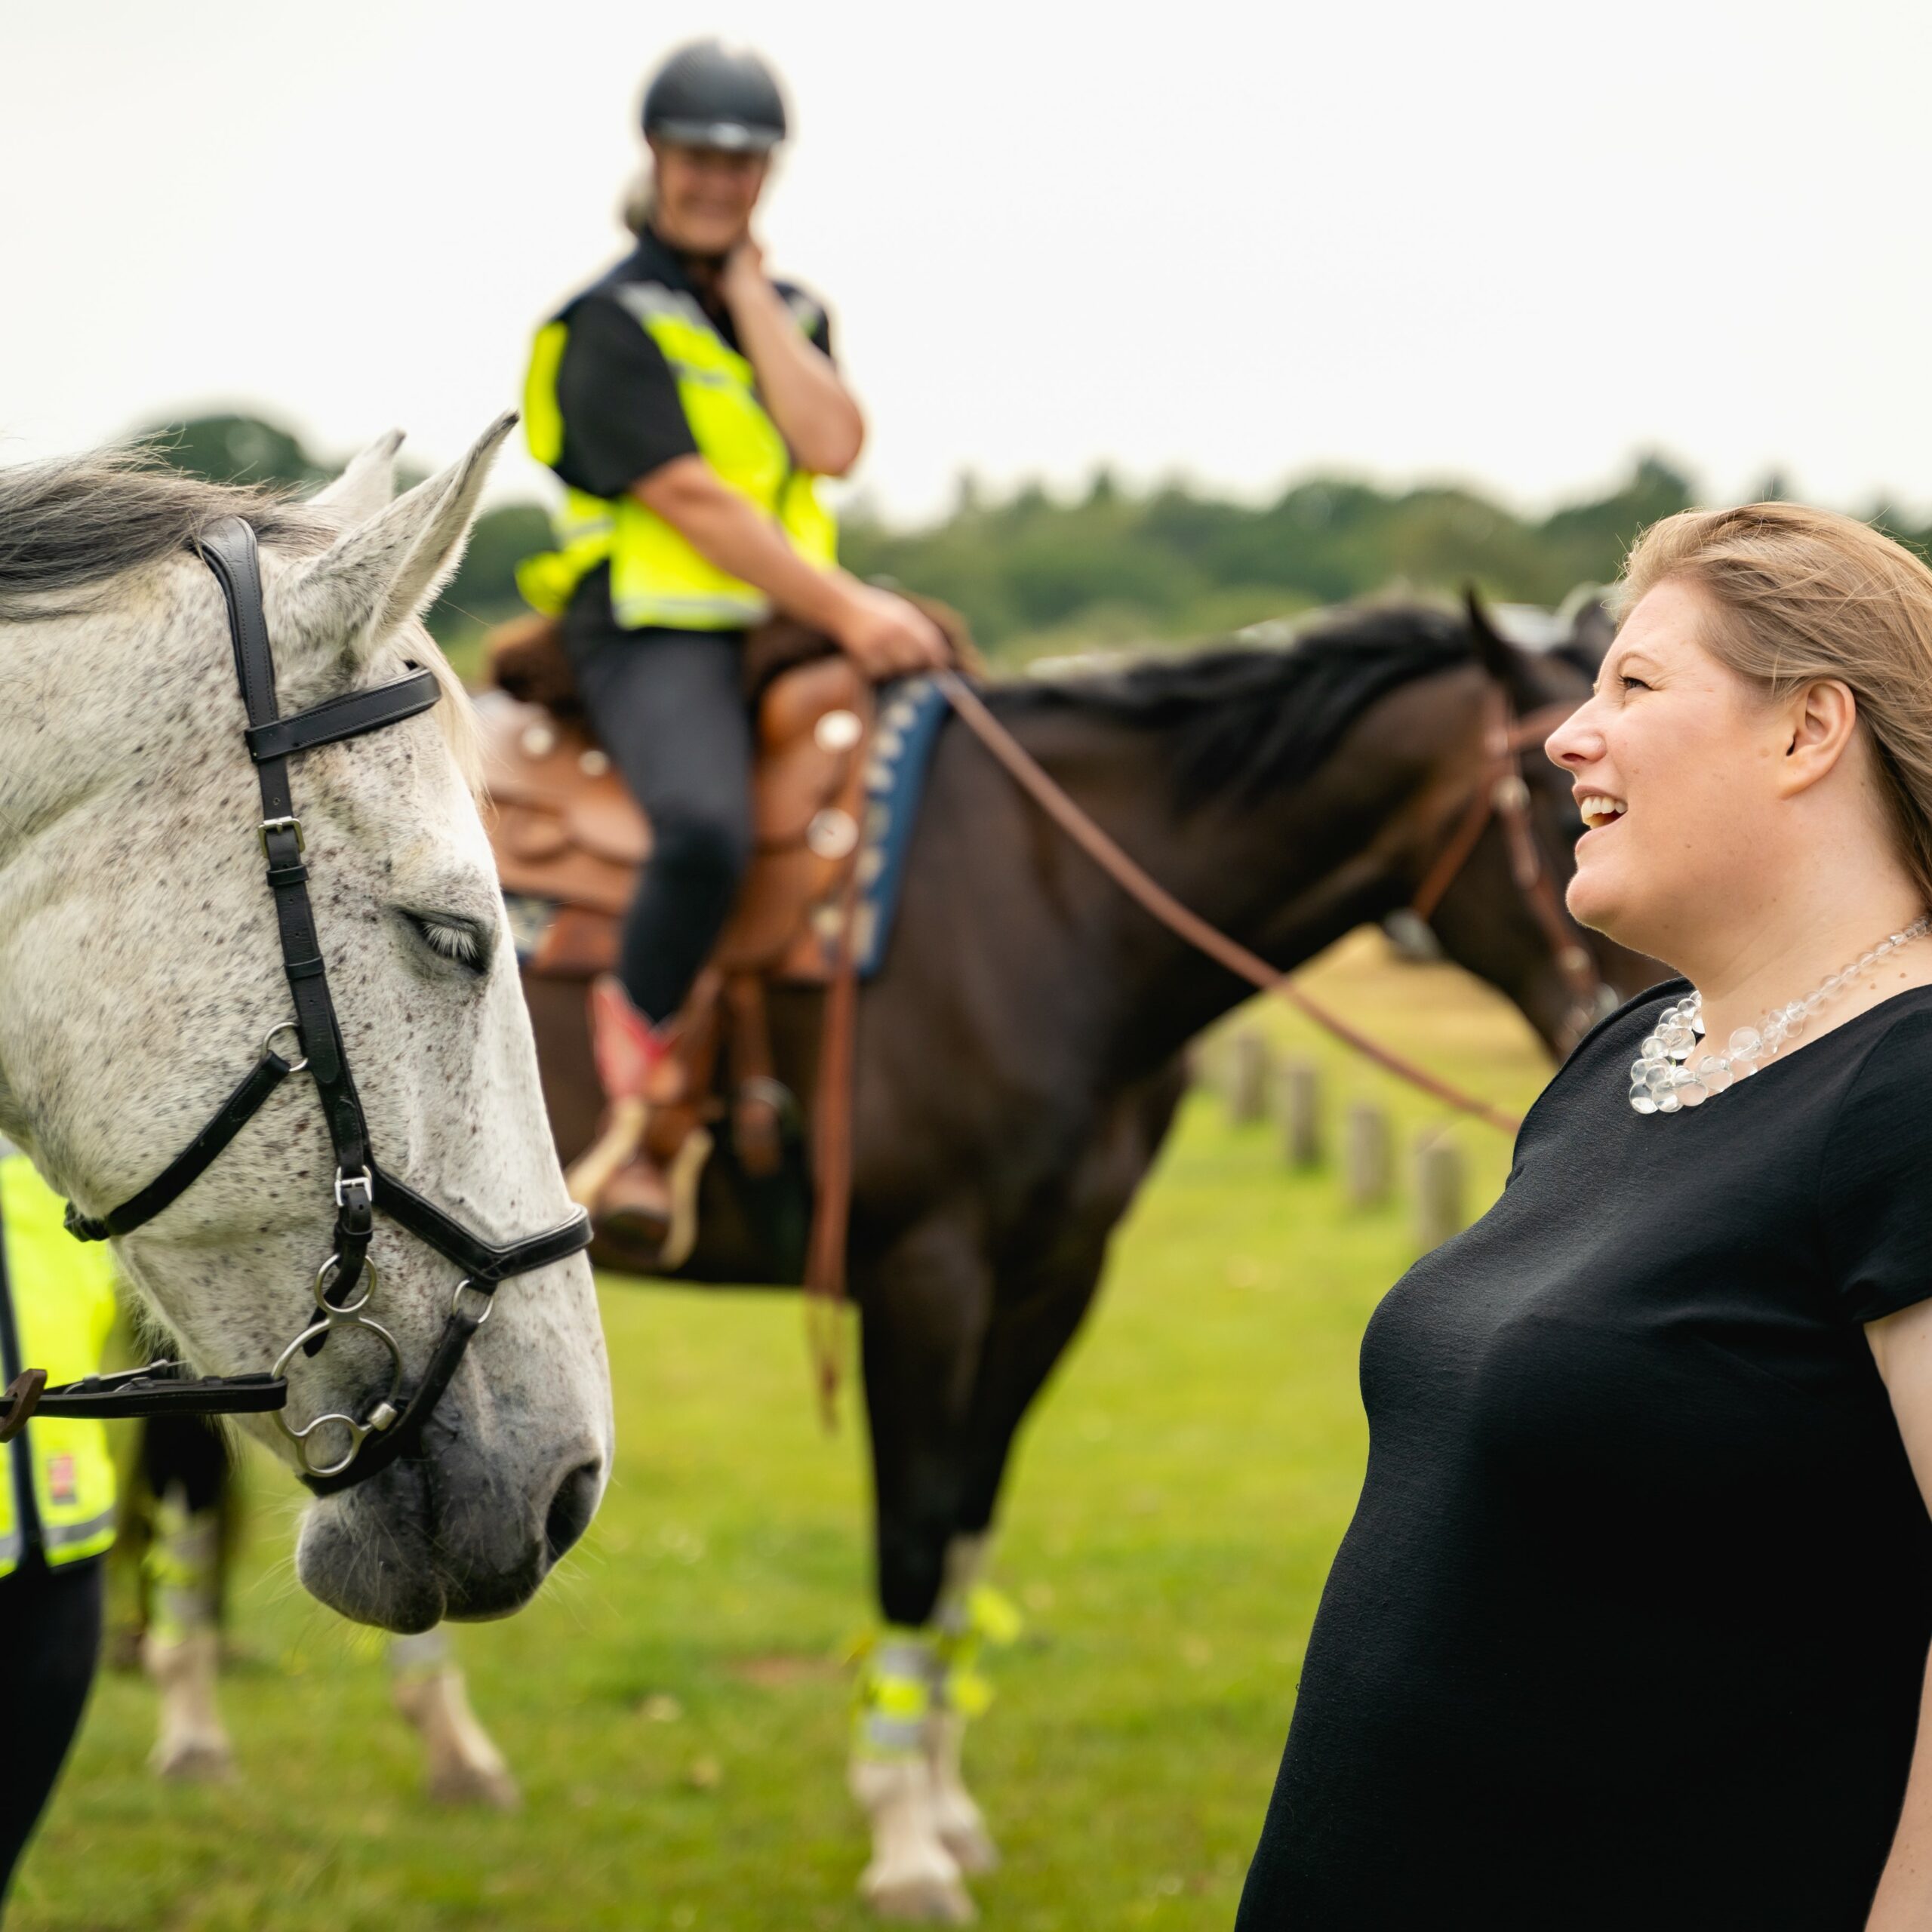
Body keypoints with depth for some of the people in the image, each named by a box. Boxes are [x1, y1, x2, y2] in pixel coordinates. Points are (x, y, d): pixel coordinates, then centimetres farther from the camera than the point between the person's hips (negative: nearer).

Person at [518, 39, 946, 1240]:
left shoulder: (791, 313, 17)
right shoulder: (613, 322, -3)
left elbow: (833, 446, -3)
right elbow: (693, 501, -14)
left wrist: (748, 288, -1)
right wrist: (846, 610, -21)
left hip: (792, 634, 8)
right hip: (654, 638, -8)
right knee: (707, 827, -37)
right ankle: (634, 1114, -23)